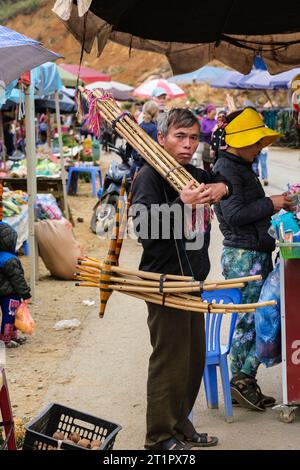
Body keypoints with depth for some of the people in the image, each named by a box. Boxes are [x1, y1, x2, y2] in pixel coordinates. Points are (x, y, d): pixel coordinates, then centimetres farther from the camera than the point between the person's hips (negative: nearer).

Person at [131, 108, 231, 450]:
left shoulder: (194, 174, 9)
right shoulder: (149, 176, -14)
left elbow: (228, 180, 26)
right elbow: (144, 224, -27)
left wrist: (221, 186, 3)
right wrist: (181, 204, -40)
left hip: (192, 281, 9)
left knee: (194, 360, 15)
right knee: (170, 361, -4)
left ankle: (180, 427, 29)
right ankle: (160, 437, 9)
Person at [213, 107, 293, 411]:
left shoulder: (241, 167, 19)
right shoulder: (226, 169, -12)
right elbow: (235, 214, -21)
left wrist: (275, 206, 13)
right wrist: (271, 204, -13)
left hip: (256, 254, 10)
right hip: (243, 256, -10)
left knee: (251, 319, 10)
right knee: (250, 319, -7)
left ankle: (243, 381, 14)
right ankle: (243, 380, 1)